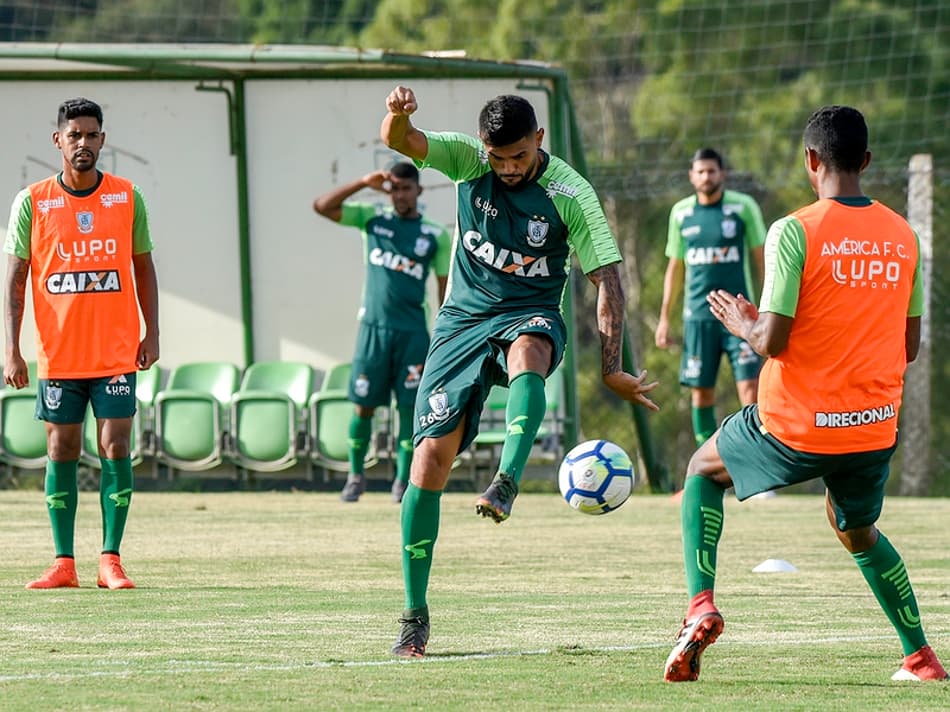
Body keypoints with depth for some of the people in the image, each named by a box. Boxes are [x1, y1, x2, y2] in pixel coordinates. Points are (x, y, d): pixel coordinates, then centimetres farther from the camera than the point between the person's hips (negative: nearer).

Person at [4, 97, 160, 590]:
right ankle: (63, 564, 8)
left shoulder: (127, 198, 3)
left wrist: (152, 333, 2)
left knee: (115, 448, -5)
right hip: (57, 355, 0)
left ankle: (111, 560, -1)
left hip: (116, 351, 0)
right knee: (61, 452, 3)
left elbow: (143, 267, 10)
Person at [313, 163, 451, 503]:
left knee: (410, 406, -3)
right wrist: (363, 183, -8)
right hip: (374, 327, 1)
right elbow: (322, 206, 0)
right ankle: (356, 474, 17)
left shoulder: (436, 235, 5)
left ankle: (403, 481, 5)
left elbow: (446, 289, 7)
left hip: (413, 332, -1)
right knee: (363, 405, 1)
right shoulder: (371, 219, 7)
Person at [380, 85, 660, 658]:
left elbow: (607, 278, -10)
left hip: (531, 316, -2)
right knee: (431, 458, -8)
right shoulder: (467, 160, -4)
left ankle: (506, 483, -52)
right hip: (463, 321, 2)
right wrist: (398, 116, -43)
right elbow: (399, 141, -17)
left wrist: (613, 368, -17)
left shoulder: (569, 193, -11)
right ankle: (416, 616, 1)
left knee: (526, 354, -41)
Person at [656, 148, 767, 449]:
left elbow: (760, 259, 3)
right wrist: (664, 317, 12)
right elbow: (675, 267, 15)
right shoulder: (681, 213, 8)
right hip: (698, 315, 3)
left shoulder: (743, 207, -1)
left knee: (749, 385, -11)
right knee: (701, 390, 3)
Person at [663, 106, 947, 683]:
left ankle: (701, 606, 4)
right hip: (875, 428, 4)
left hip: (798, 428, -4)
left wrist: (744, 325, 5)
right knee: (857, 529, 31)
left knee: (703, 470, 22)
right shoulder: (902, 236, 3)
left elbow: (773, 342, -16)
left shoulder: (795, 232, -13)